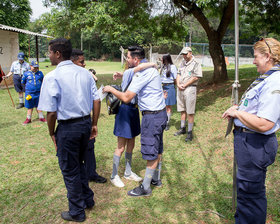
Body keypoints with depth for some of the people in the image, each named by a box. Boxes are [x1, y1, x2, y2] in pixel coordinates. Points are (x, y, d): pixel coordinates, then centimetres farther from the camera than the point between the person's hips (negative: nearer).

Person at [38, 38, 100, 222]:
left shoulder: (52, 77, -16)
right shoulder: (85, 73, 2)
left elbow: (51, 112, -17)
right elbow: (97, 100, 3)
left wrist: (52, 133, -2)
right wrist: (94, 124, 12)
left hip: (67, 127, -6)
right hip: (86, 123, 7)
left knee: (70, 170, 11)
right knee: (79, 163, 26)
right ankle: (88, 199, 41)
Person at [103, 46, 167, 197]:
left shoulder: (142, 74, -19)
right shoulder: (150, 68, 12)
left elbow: (126, 98, -21)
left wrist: (111, 89, -5)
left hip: (152, 116, -10)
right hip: (160, 113, 10)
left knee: (151, 153, -1)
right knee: (157, 149, 19)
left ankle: (145, 187, 10)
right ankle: (156, 179, 33)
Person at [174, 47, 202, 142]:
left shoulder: (196, 63, -6)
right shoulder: (183, 62, 17)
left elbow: (196, 77, -13)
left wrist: (185, 85, -13)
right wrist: (178, 84, -1)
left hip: (190, 88, -7)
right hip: (180, 88, 7)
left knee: (190, 112, -4)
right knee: (182, 110, 13)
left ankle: (190, 132, 1)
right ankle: (182, 129, 24)